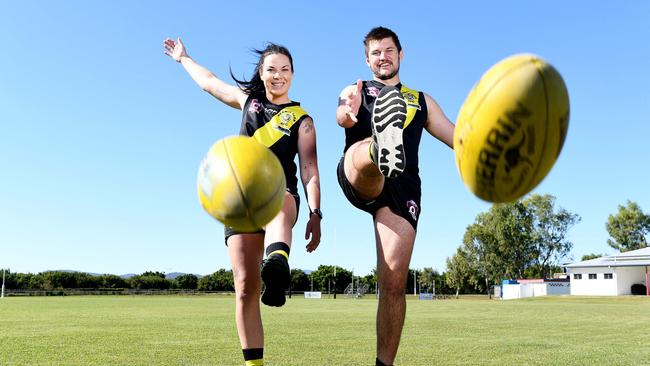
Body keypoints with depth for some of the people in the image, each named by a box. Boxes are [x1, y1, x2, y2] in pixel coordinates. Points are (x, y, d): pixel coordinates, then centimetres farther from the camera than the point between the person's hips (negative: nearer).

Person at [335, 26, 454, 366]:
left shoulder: (421, 100, 31)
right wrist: (349, 110, -28)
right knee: (367, 151, -38)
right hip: (359, 180, -1)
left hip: (403, 187, 1)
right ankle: (382, 150, -73)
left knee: (394, 282, -10)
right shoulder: (355, 91, 23)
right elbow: (342, 118, -2)